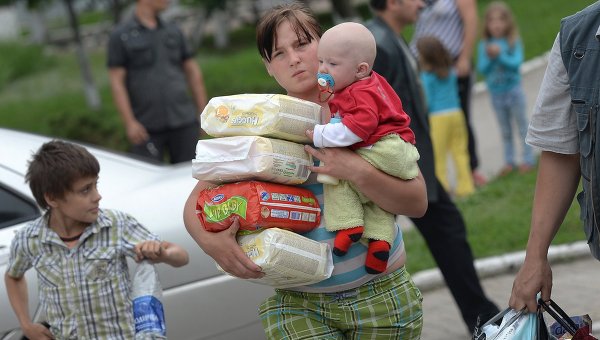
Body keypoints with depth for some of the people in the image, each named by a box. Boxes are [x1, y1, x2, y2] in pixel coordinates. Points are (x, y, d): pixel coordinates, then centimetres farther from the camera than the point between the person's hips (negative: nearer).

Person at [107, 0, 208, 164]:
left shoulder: (174, 32, 12)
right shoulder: (120, 36, 0)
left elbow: (192, 71, 15)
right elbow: (117, 83, -5)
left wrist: (203, 113, 9)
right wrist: (129, 122, -13)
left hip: (184, 123, 4)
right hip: (147, 129, -3)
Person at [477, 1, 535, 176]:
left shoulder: (514, 42, -11)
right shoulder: (484, 45, -5)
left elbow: (516, 62, -21)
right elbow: (482, 69, -10)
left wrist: (500, 55, -31)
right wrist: (490, 57, -28)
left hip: (513, 90, -3)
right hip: (496, 94, 3)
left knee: (522, 126, 9)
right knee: (505, 130, 14)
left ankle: (528, 159, 18)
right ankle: (509, 161, 24)